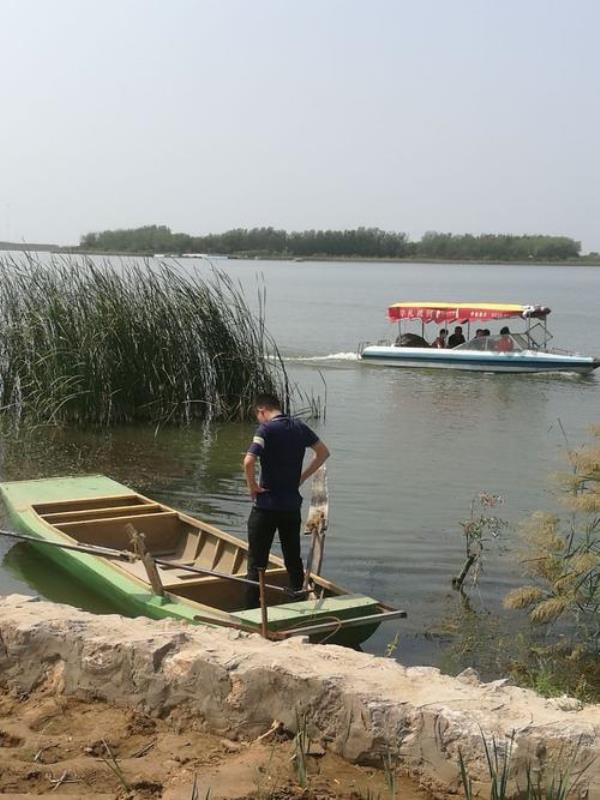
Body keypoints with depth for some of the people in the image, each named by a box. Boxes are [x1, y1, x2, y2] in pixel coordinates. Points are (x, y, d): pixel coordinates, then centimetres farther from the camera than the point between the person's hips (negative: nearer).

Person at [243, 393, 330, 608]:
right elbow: (323, 453, 15)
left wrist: (252, 486, -12)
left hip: (266, 506, -5)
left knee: (257, 563, 3)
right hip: (292, 505, 5)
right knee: (294, 559, 18)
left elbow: (249, 461, -28)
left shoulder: (266, 429, -14)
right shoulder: (299, 427, 4)